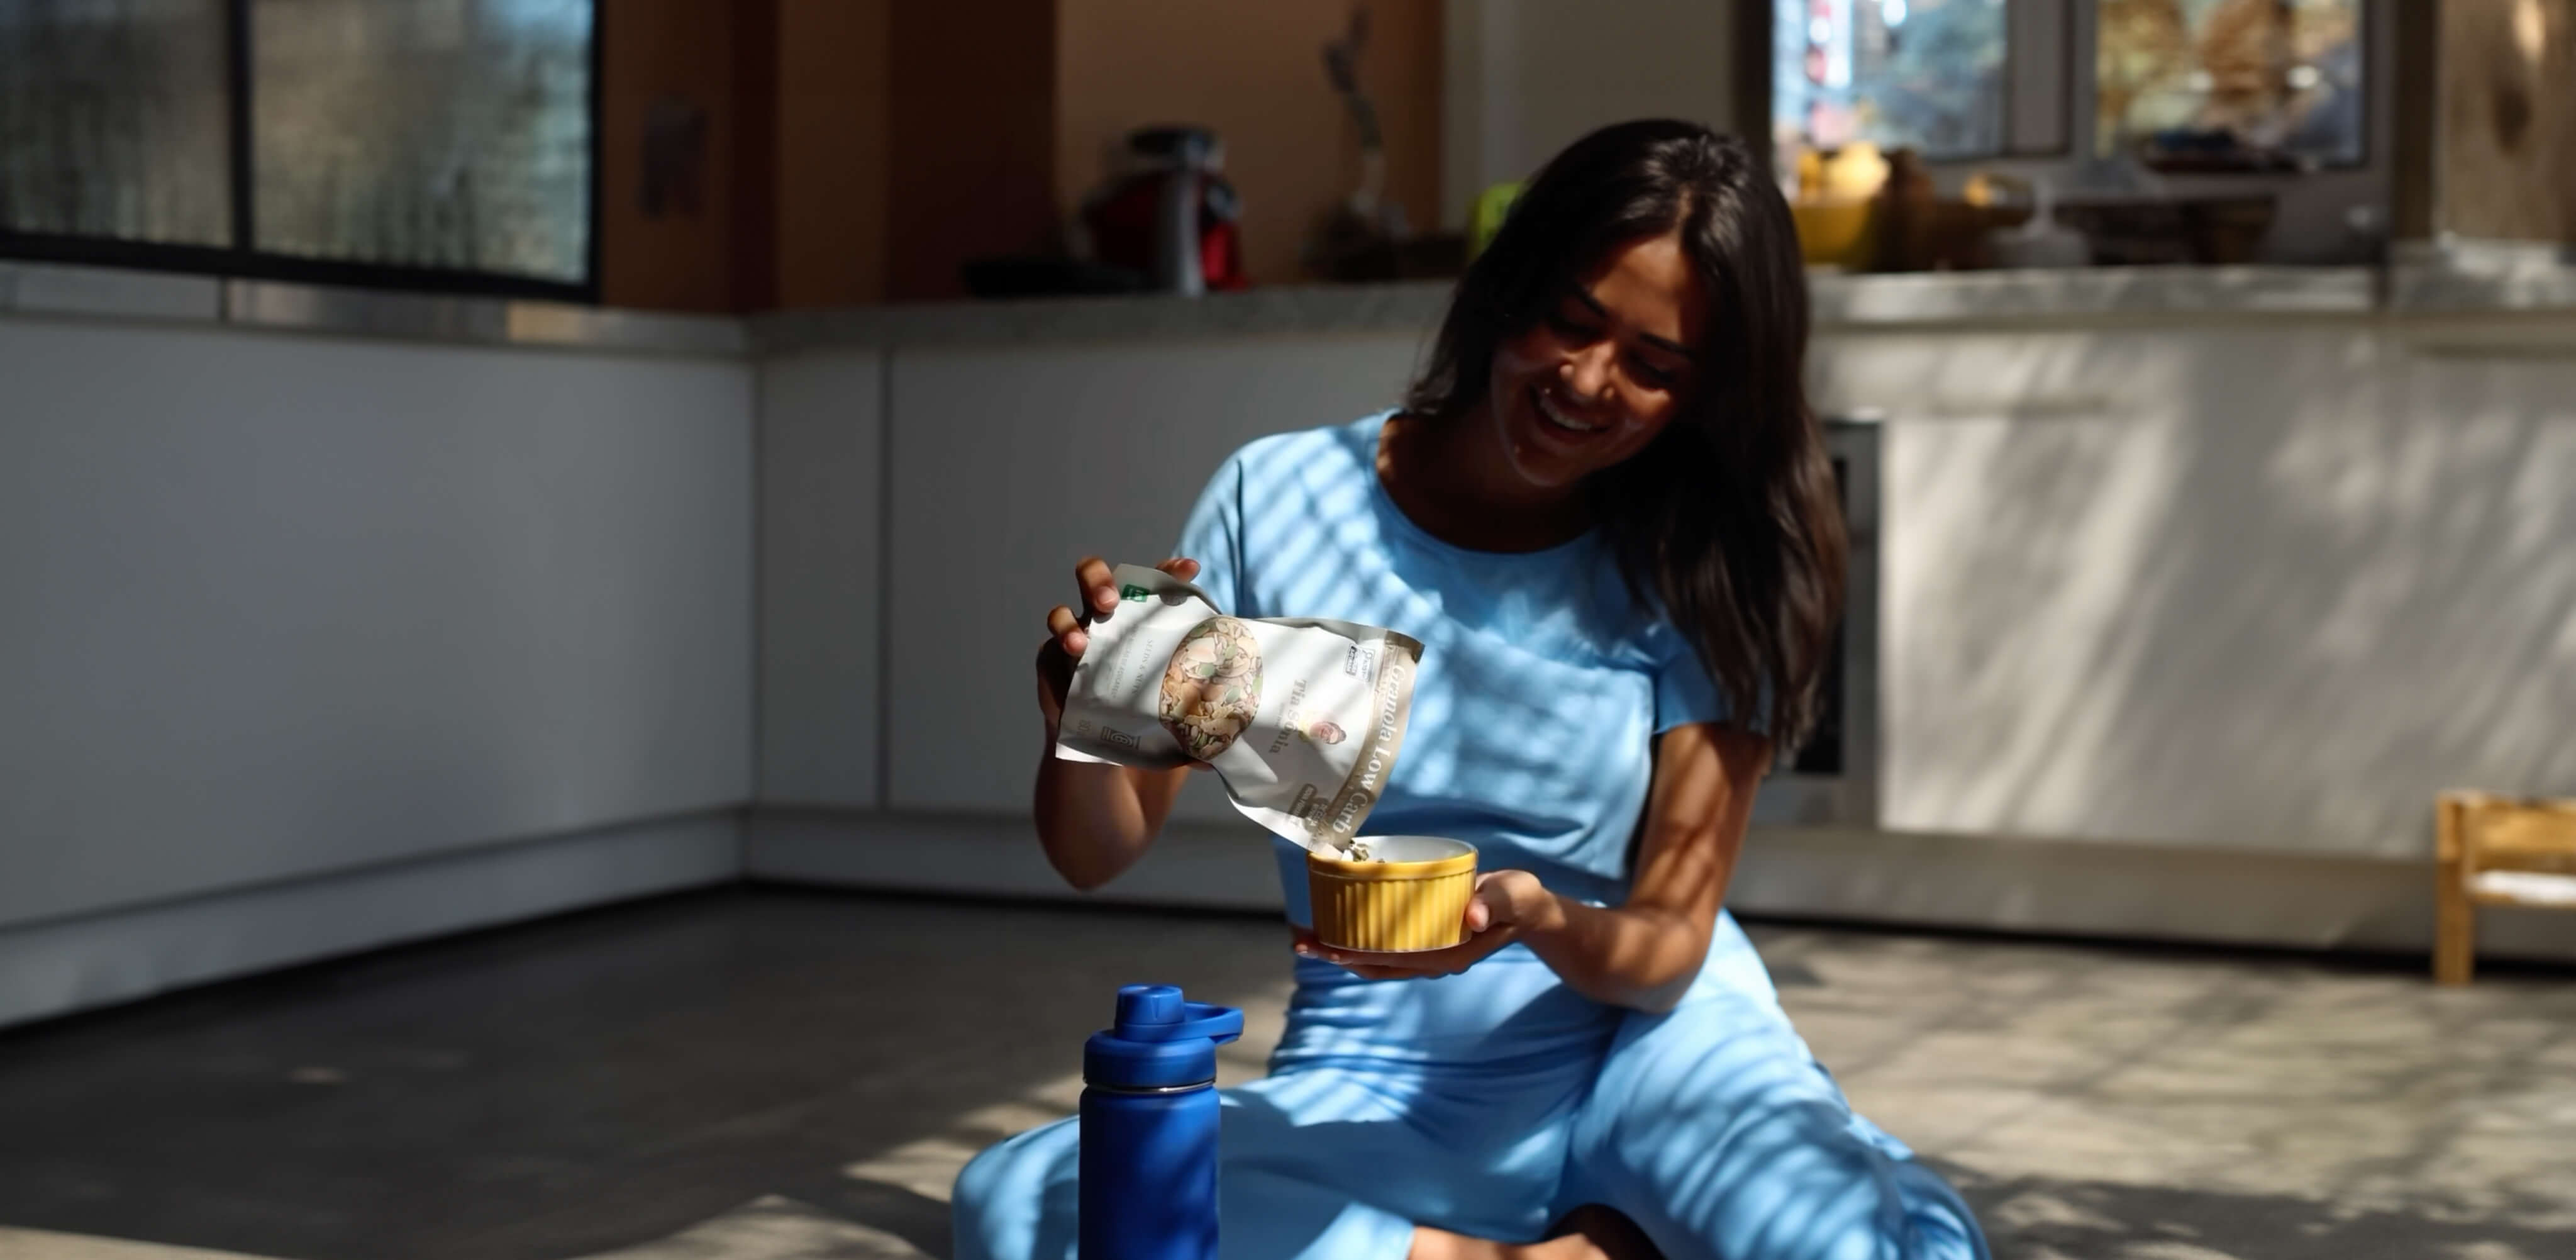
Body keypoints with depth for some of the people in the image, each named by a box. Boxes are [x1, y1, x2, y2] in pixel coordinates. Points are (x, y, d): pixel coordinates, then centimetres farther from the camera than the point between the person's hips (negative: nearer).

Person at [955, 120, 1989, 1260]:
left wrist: (1543, 920, -28)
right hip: (1384, 1093, 2)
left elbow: (1670, 953, -5)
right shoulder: (1280, 502, -5)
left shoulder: (1696, 576, -6)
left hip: (1651, 1046, -1)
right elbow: (1098, 854, -2)